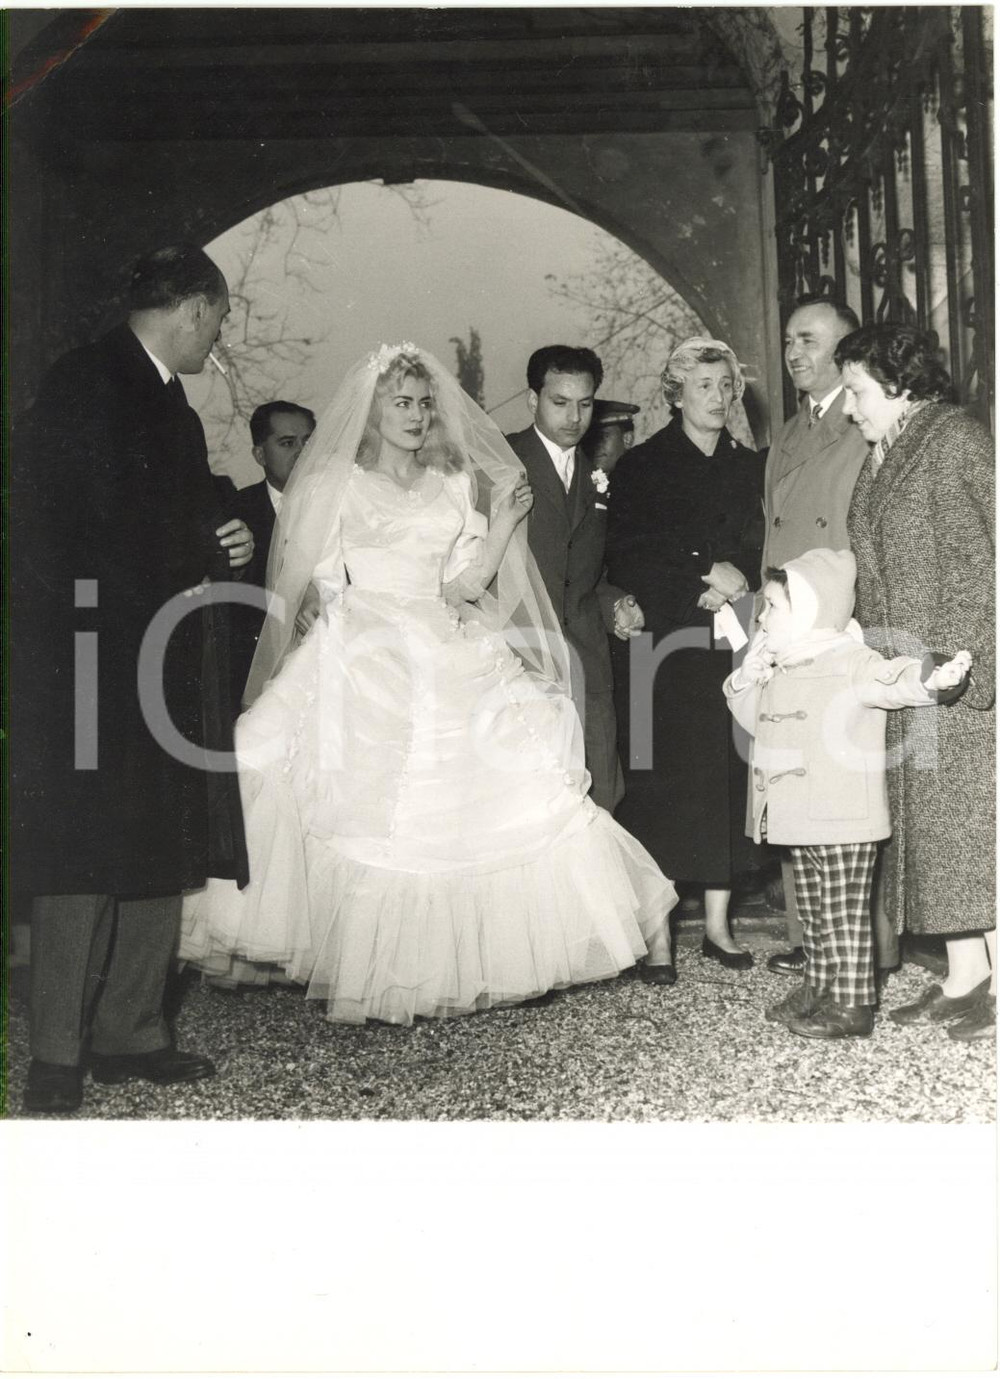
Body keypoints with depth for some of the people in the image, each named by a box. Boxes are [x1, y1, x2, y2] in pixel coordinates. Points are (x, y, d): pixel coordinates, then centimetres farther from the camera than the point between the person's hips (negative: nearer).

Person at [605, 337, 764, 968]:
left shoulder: (750, 467, 16)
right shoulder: (641, 466, 4)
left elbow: (762, 550, 13)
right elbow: (627, 561, -5)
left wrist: (736, 579, -7)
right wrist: (704, 575, -11)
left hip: (730, 643, 3)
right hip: (662, 646, -3)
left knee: (725, 780, 2)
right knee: (658, 779, -4)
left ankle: (718, 923, 9)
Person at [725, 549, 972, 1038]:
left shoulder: (848, 661, -13)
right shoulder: (781, 671, 14)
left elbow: (892, 679, -29)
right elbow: (755, 719, 24)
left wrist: (933, 677, -51)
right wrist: (748, 678, 7)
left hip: (843, 821, -9)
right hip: (800, 821, 9)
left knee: (845, 914, -1)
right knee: (813, 912, 18)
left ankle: (852, 1006, 7)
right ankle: (818, 989, 30)